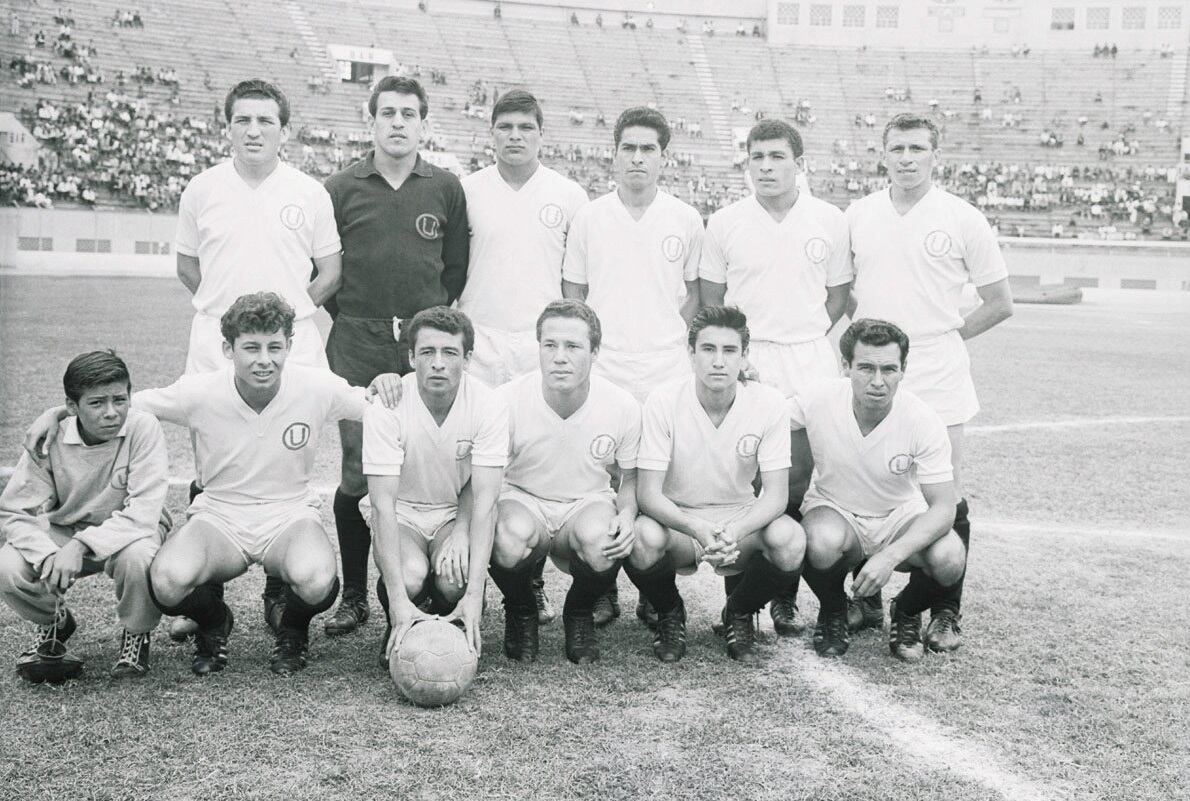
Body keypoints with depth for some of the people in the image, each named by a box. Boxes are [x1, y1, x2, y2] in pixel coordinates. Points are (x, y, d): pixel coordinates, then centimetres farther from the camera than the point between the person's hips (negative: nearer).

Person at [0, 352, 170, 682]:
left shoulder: (143, 429, -22)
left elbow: (144, 510, -28)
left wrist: (83, 545, -38)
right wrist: (48, 556, -32)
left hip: (128, 531, -2)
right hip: (64, 532, 2)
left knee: (137, 557, -37)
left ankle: (137, 635, -3)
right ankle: (53, 622, 13)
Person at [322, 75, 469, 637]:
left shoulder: (446, 189, 10)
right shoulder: (341, 189, 7)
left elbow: (456, 270, 13)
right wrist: (353, 320, 6)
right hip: (358, 350, -1)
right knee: (357, 475, -2)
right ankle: (354, 595, 10)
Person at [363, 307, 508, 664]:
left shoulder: (488, 406, -19)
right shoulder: (386, 407, -22)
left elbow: (484, 499, -22)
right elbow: (383, 503, -26)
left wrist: (474, 594, -32)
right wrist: (398, 599, -35)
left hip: (457, 511, 1)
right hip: (401, 513, 0)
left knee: (454, 580, -30)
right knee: (411, 576, -31)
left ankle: (455, 625, 6)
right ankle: (398, 632, 5)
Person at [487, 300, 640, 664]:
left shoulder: (622, 406, -11)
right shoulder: (508, 400, -16)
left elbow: (631, 479, 5)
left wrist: (627, 514, -18)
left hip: (588, 503, 1)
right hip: (522, 501, -1)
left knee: (601, 539, -36)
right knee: (510, 536, -37)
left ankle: (579, 614, 2)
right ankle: (520, 614, 0)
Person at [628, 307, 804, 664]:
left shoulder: (768, 403, -13)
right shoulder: (662, 402, -16)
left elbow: (776, 494, -13)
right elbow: (648, 493, -18)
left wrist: (735, 532, -34)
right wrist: (697, 528, -37)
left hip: (742, 519, 1)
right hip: (676, 518, -1)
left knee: (791, 541, -30)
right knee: (644, 541, -35)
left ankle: (739, 613, 4)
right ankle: (668, 613, 2)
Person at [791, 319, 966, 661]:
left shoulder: (923, 421, -22)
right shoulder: (816, 402, -21)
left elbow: (943, 507, -23)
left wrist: (890, 556, -35)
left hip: (901, 517, 1)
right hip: (835, 511, 0)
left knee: (950, 559, -30)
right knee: (822, 543, -37)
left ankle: (906, 613, 7)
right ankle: (832, 614, 0)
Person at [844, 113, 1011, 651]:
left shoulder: (964, 220, 0)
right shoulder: (858, 215, 8)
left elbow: (1000, 304, 5)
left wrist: (944, 335, 2)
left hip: (937, 383, -3)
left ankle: (946, 614, 12)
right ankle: (866, 601, 22)